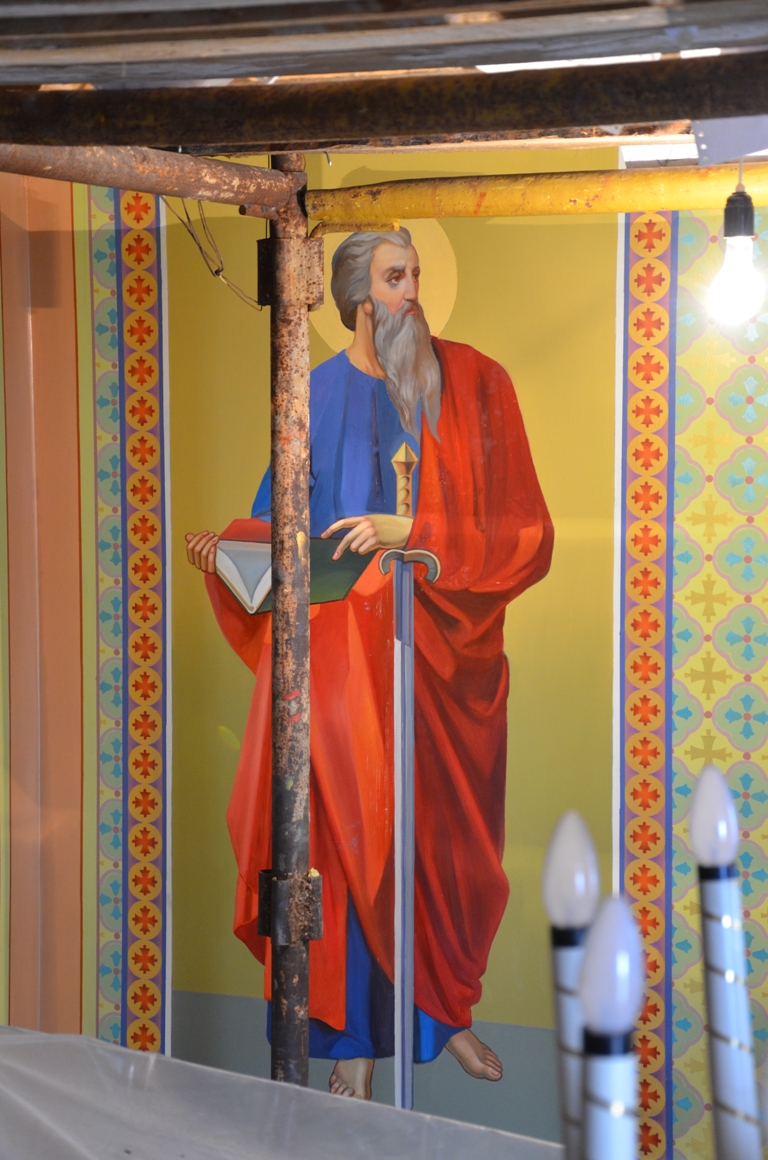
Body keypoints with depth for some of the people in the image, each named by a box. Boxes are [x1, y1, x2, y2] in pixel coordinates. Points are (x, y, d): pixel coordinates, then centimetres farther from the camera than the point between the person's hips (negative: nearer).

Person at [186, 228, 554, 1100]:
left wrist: (412, 530, -20)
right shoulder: (318, 394, 4)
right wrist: (228, 548, -13)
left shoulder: (474, 384, 0)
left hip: (447, 644, 0)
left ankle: (444, 1004, 29)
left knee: (439, 825, 6)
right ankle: (357, 1039, 1)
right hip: (343, 642, 0)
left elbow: (525, 533, -8)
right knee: (354, 823, -10)